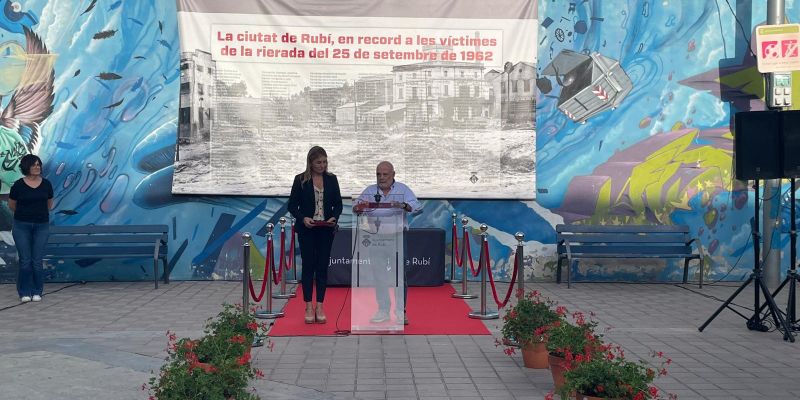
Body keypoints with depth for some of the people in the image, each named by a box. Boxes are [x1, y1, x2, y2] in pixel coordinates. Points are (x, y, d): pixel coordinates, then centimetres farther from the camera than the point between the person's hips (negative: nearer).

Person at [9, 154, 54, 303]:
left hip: (42, 226, 1)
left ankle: (37, 292, 12)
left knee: (37, 260, 1)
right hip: (22, 226, -1)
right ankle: (25, 293, 10)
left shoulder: (46, 184, -1)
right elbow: (11, 205, 10)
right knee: (25, 260, 0)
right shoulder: (18, 185, -6)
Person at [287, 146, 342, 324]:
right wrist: (303, 218, -18)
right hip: (307, 230, -2)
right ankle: (309, 307, 8)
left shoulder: (331, 179, 5)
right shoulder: (300, 180, -3)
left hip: (326, 230, 2)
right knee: (308, 266, 2)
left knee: (323, 267, 3)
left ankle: (320, 306, 10)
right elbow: (292, 205, -1)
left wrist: (334, 217, -11)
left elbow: (338, 204, 8)